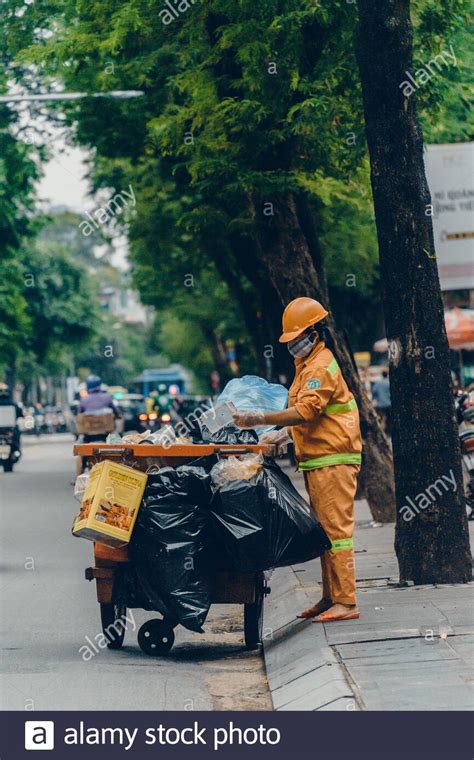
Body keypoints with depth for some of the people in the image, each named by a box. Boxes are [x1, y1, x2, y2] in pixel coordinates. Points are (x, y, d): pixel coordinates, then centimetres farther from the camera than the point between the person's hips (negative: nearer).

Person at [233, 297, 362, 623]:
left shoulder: (322, 367, -13)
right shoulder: (308, 365, 20)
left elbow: (305, 411, -25)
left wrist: (262, 418, -28)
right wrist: (281, 434, 19)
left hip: (333, 459, -11)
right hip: (316, 461, 11)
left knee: (335, 529, -12)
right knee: (324, 531, 12)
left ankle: (346, 602, -12)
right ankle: (330, 598, 16)